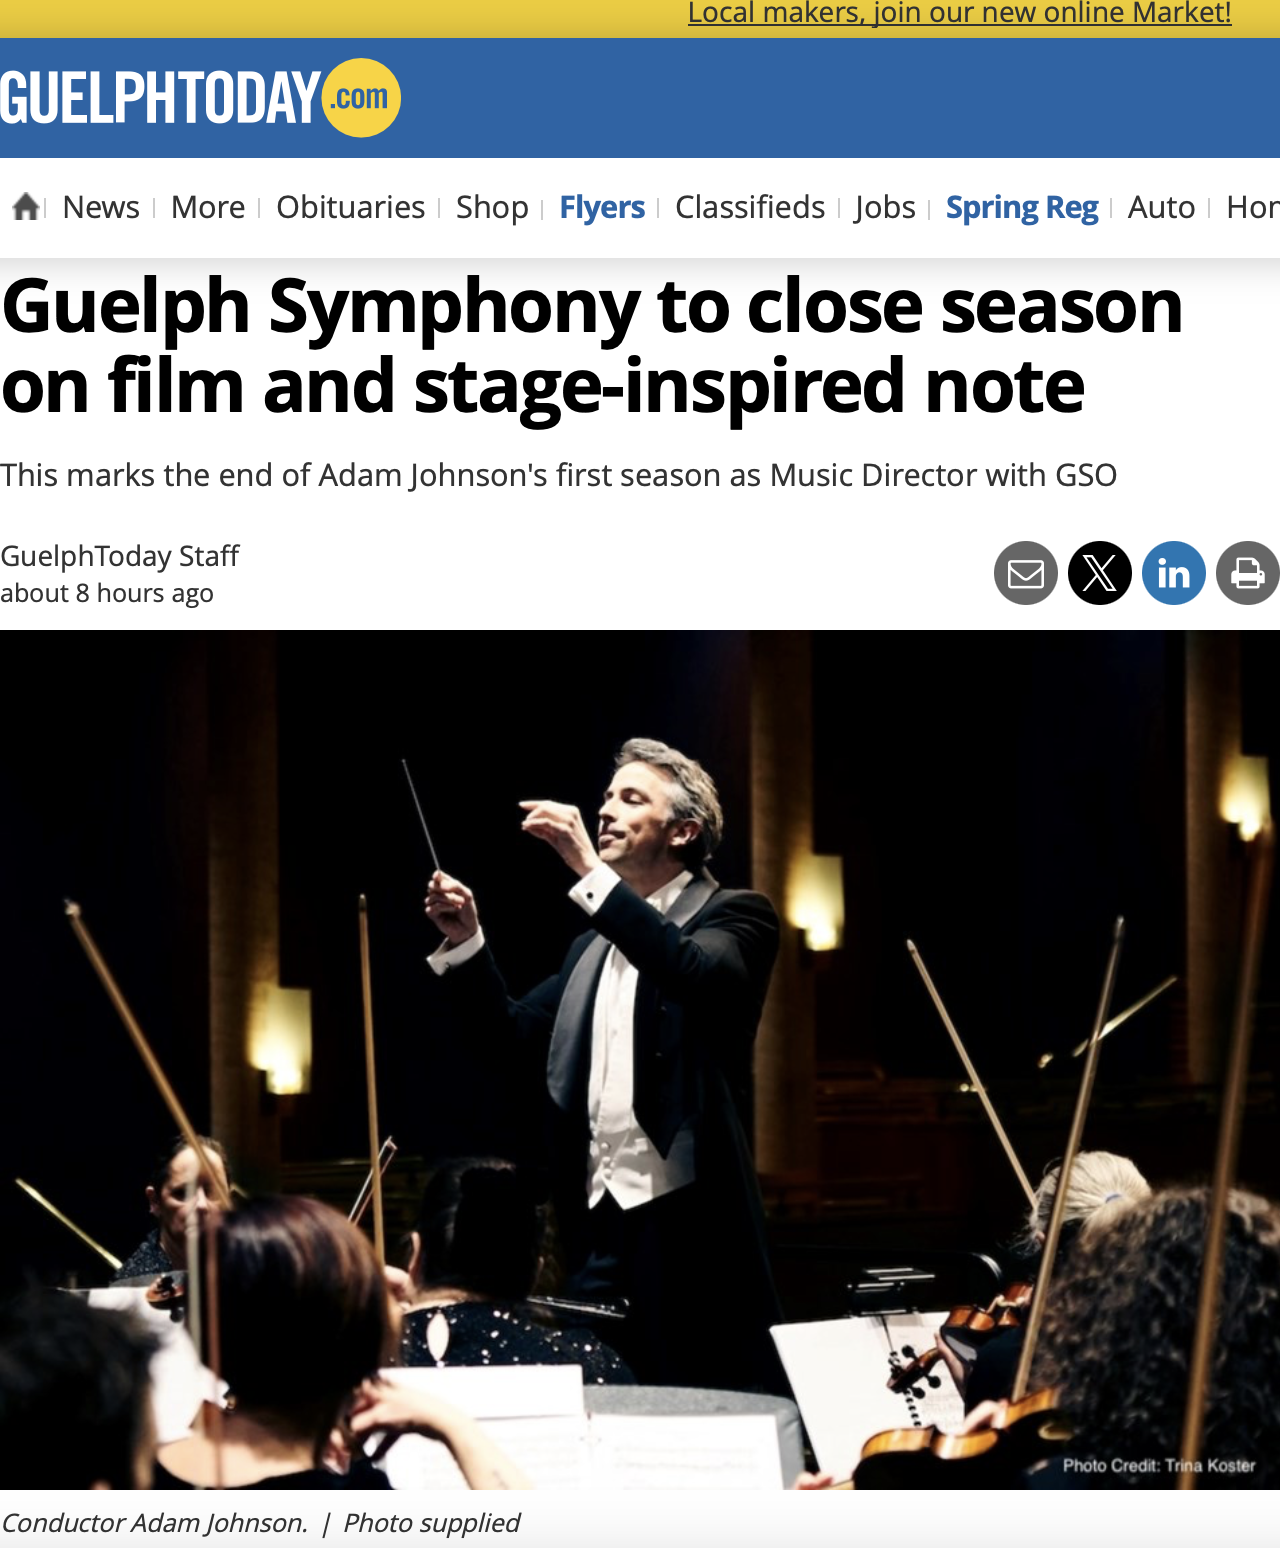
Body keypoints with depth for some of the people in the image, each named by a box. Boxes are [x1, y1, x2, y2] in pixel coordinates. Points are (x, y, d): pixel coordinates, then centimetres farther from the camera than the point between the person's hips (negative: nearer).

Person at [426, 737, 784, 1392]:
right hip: (600, 1221, 7)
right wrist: (464, 940, 5)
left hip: (690, 1216, -7)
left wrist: (589, 870, -26)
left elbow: (698, 973, -23)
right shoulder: (594, 947, 21)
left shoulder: (734, 918, -2)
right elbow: (511, 1025, 21)